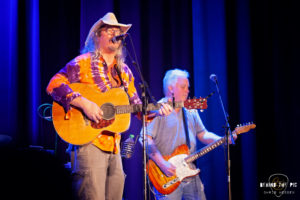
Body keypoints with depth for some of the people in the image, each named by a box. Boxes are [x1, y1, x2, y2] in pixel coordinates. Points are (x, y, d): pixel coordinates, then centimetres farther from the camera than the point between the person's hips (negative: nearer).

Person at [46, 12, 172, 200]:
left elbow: (137, 106, 22)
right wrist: (83, 103, -22)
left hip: (114, 146, 7)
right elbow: (54, 84, -12)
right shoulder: (84, 62, -1)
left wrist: (156, 111, 3)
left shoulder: (124, 71, 19)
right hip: (89, 142, -7)